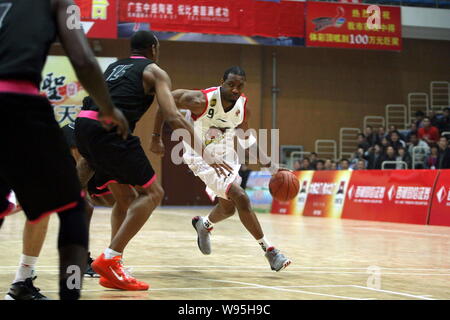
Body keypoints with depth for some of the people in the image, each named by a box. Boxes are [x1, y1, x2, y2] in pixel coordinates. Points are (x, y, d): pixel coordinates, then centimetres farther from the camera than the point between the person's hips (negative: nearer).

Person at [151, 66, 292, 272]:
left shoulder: (243, 108, -11)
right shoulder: (202, 101, -29)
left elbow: (245, 137, 7)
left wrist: (272, 167, 3)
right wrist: (157, 138, -15)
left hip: (226, 155, 7)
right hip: (201, 156, -7)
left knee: (228, 208, 21)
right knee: (240, 197, -20)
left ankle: (204, 225, 55)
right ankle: (269, 251, -11)